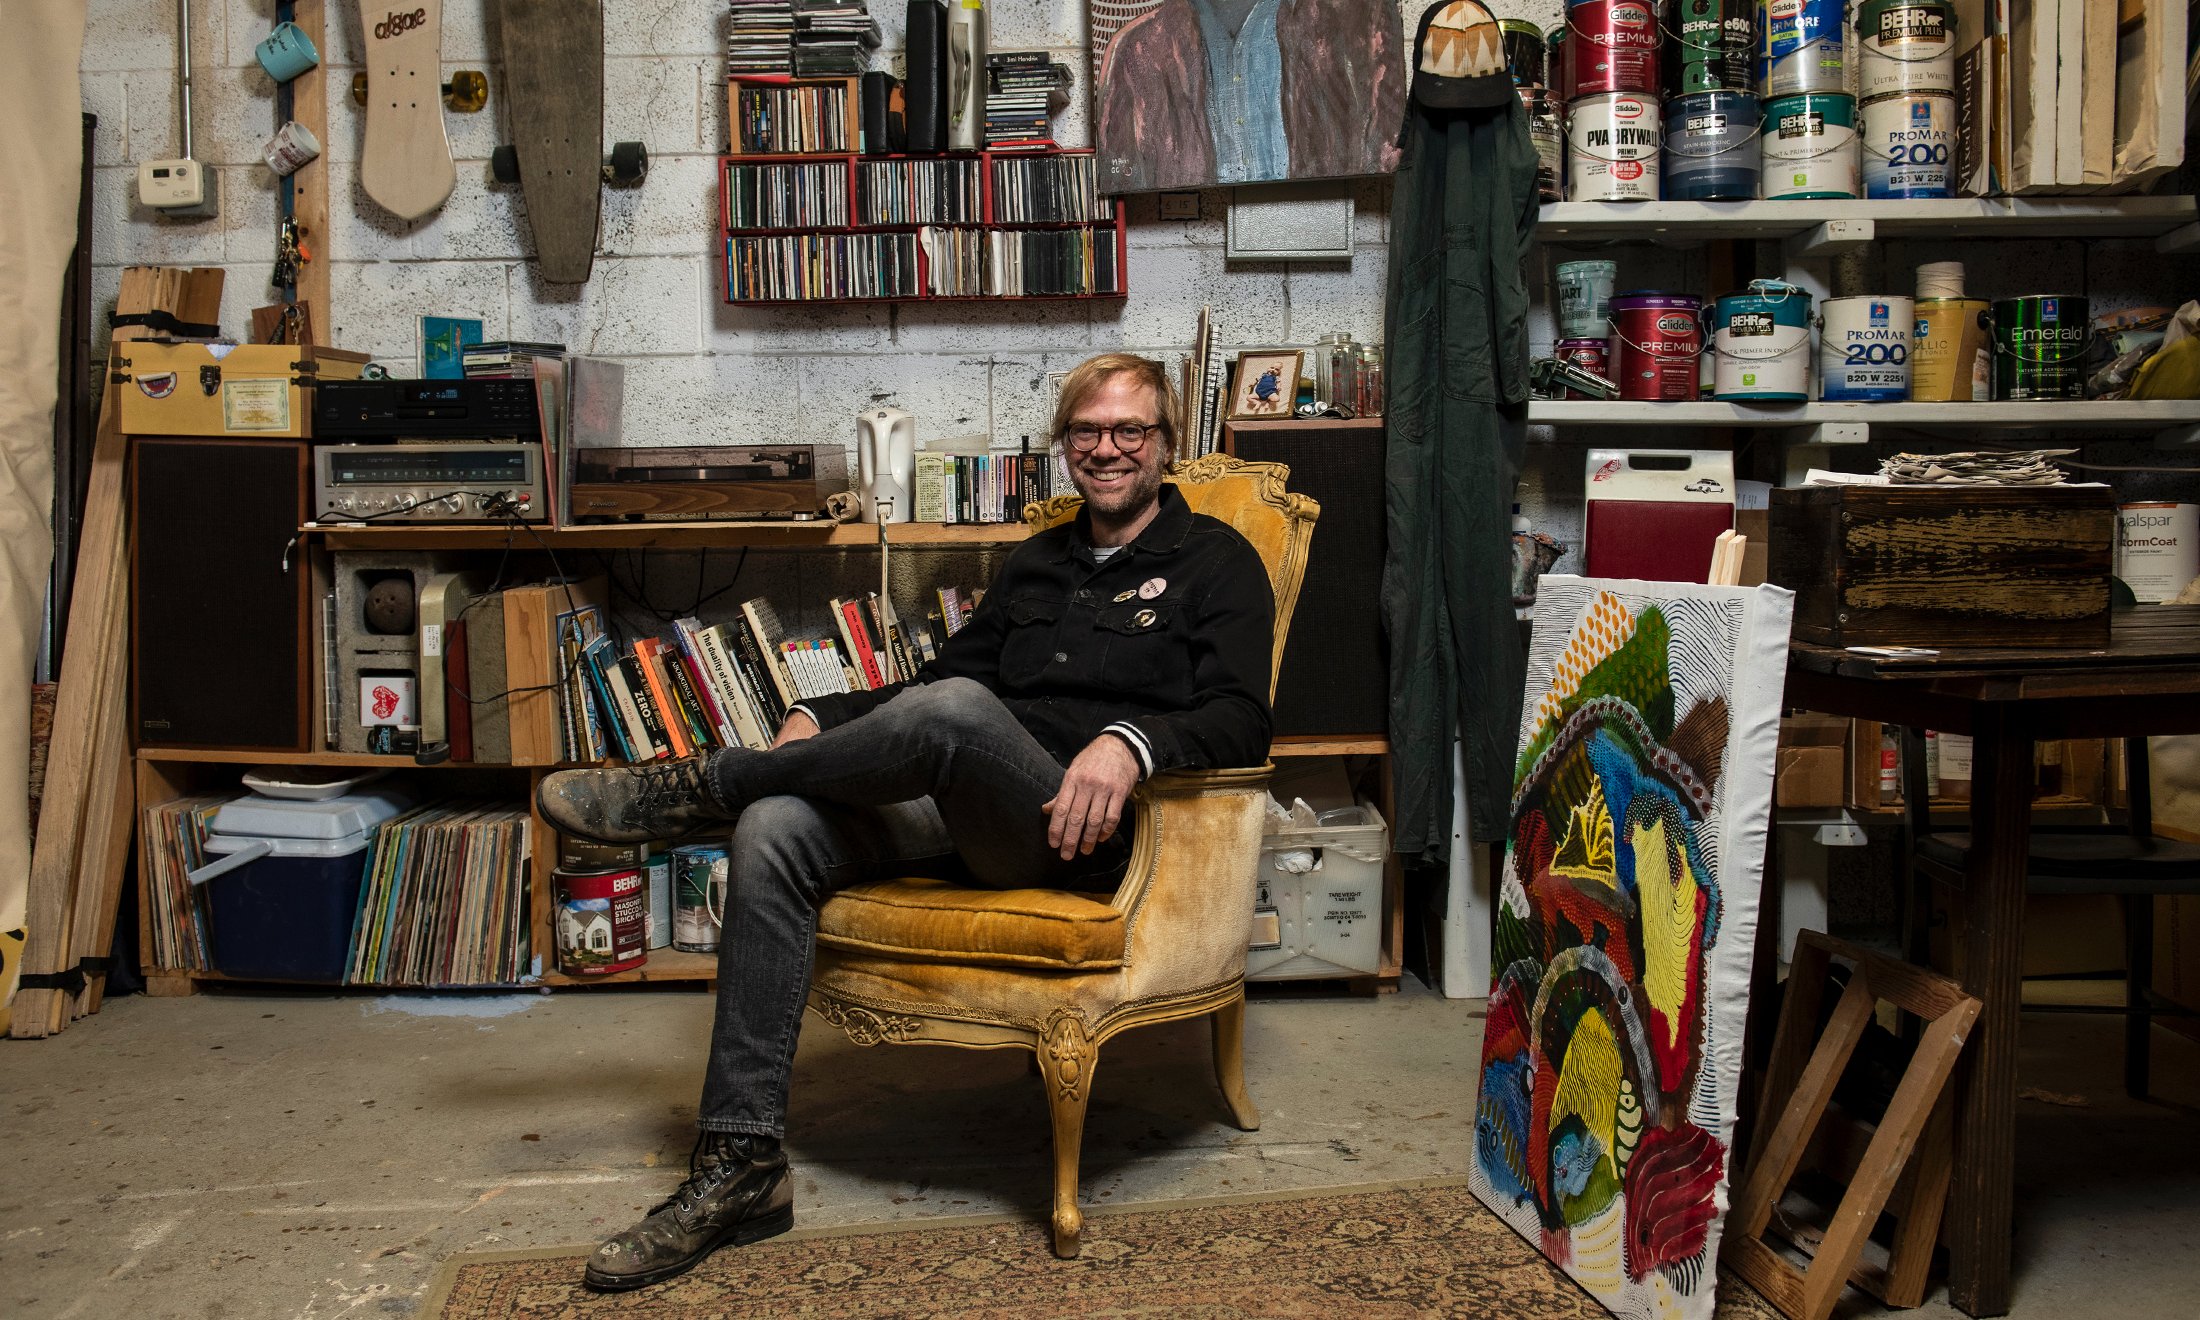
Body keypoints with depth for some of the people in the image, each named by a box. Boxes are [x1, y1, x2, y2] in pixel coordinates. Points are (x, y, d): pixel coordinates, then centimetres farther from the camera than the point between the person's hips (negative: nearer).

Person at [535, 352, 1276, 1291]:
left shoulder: (1215, 561, 8)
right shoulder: (1036, 563, 27)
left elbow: (1241, 720, -6)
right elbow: (944, 672, 29)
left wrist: (1131, 740, -26)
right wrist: (822, 718, 12)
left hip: (1083, 829, -6)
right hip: (964, 816, 6)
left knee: (953, 712, -36)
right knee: (773, 832, -21)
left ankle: (699, 785, -11)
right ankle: (740, 1169, -20)